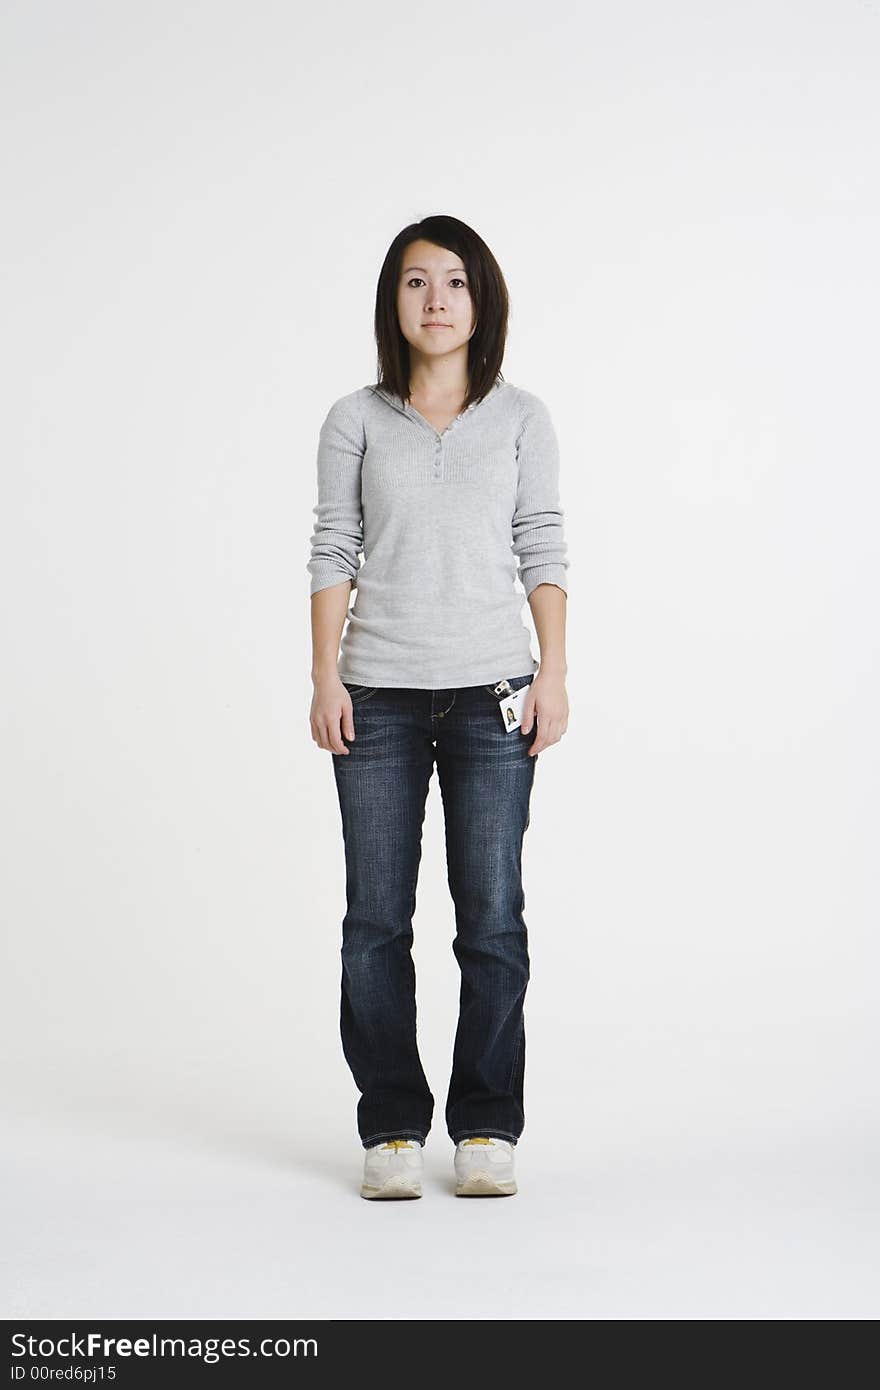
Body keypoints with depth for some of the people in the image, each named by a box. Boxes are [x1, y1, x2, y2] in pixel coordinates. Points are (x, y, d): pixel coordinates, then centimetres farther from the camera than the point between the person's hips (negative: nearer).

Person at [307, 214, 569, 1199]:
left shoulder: (521, 418, 9)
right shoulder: (356, 420, 8)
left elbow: (543, 552, 6)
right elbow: (333, 552, 6)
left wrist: (552, 674, -2)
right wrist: (325, 676, -2)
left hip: (489, 693, 0)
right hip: (379, 694, 0)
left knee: (492, 915, -1)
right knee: (376, 919, 2)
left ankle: (486, 1128, 10)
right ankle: (393, 1128, 12)